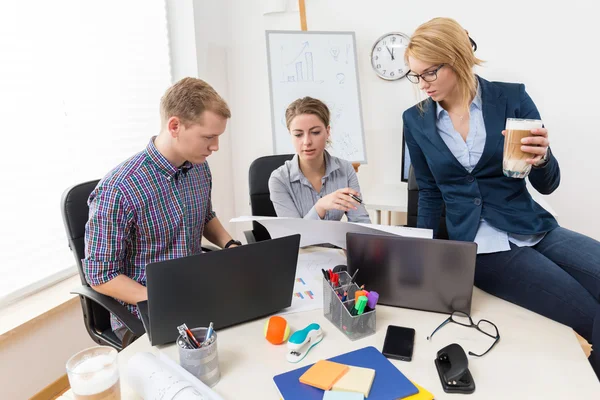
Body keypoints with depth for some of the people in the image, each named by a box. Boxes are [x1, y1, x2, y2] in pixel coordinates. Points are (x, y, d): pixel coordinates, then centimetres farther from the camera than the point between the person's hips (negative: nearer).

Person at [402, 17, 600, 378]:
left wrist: (541, 158, -20)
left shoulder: (512, 97, -1)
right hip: (479, 245, -2)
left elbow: (547, 185, 2)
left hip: (535, 230, 2)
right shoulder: (416, 121, 1)